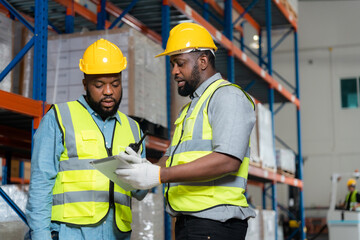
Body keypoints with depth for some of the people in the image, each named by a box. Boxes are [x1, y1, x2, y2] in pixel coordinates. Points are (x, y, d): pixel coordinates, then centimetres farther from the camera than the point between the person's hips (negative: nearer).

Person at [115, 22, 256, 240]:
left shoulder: (228, 96, -5)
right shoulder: (189, 109, 25)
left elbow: (228, 160, -20)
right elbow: (172, 158, 21)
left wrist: (159, 175, -21)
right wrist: (146, 167, -3)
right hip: (187, 221, 9)